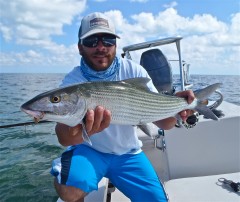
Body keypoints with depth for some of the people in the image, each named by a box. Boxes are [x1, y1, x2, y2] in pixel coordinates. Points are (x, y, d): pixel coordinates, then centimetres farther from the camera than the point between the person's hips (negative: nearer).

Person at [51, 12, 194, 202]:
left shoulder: (134, 72, -10)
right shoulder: (73, 81, -15)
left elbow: (162, 121, -13)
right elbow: (64, 138, -31)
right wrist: (80, 130, -56)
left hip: (128, 154, 3)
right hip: (89, 150, -2)